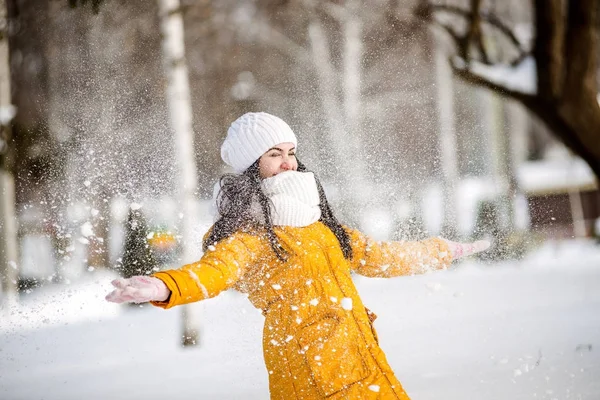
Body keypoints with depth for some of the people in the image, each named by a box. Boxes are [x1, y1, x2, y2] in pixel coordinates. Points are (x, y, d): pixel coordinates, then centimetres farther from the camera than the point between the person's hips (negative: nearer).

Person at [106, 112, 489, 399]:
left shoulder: (318, 223, 18)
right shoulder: (247, 234, -6)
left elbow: (376, 256, 31)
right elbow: (213, 271, -26)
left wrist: (443, 252, 40)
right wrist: (163, 287, -47)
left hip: (364, 361, 8)